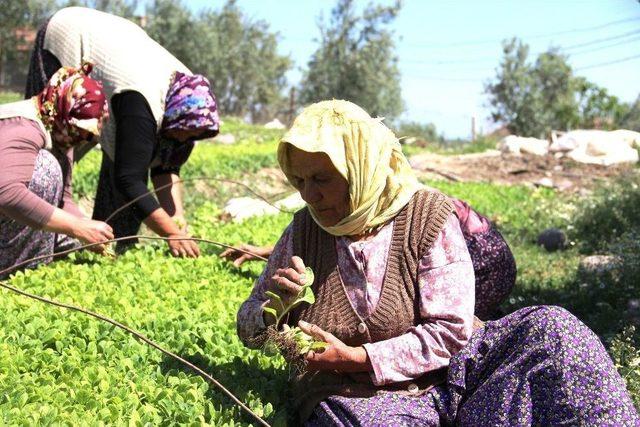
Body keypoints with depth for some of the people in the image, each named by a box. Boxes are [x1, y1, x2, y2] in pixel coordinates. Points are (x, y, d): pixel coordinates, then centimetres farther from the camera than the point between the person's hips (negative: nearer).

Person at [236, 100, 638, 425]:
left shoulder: (429, 216, -7)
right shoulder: (304, 230, 1)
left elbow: (451, 331, -12)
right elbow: (250, 331, 8)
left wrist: (357, 358, -19)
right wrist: (274, 306, -16)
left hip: (442, 376, 0)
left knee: (545, 328, -22)